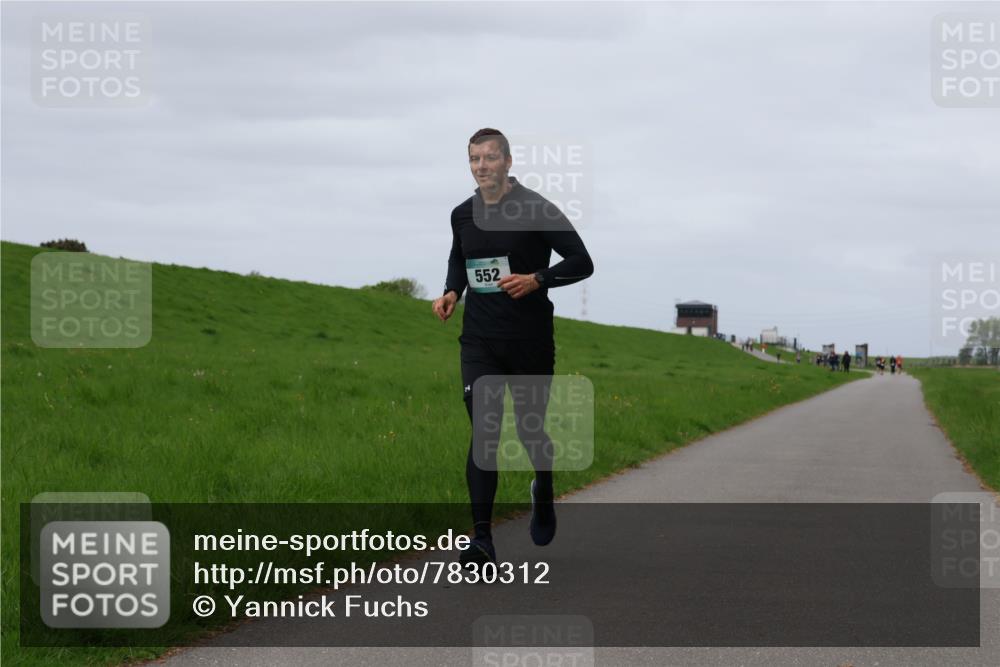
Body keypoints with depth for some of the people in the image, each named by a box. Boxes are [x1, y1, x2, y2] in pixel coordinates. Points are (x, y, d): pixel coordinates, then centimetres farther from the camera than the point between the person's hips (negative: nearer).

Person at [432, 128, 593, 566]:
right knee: (482, 434, -9)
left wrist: (537, 279, -22)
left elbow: (581, 262, -8)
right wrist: (451, 292, 6)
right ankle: (482, 539, -12)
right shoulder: (463, 215, 7)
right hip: (479, 341, 3)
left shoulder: (536, 210, -8)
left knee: (530, 429, 8)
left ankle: (543, 491, 43)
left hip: (530, 340, -3)